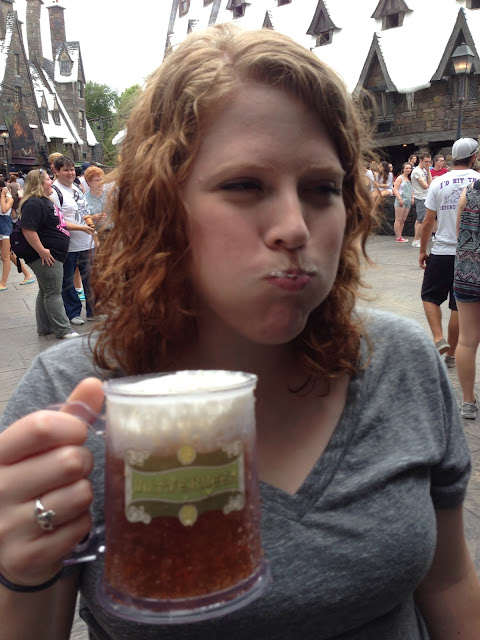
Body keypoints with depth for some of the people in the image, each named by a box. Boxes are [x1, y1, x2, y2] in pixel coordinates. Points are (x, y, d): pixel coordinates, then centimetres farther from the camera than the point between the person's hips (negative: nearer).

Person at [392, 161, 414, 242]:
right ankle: (398, 237, -6)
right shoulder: (400, 178, -4)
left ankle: (400, 236, 12)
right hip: (401, 201, -7)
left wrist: (412, 198, 11)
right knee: (399, 219, -6)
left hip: (408, 201, 7)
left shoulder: (410, 179, 17)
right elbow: (395, 189, -10)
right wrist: (399, 199, -19)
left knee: (403, 220, 7)